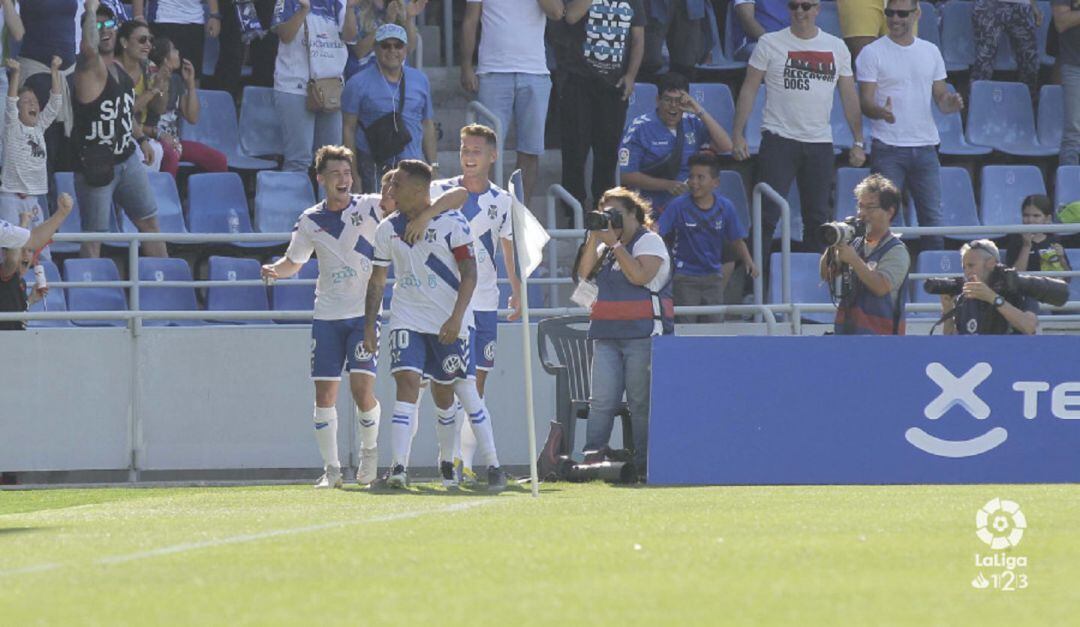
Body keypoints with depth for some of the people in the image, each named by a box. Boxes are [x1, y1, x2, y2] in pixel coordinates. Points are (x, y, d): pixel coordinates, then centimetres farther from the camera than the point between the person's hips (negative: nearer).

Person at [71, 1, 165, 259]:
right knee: (94, 235, -3)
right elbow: (89, 48, -40)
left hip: (127, 158, 8)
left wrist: (141, 138, 20)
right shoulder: (90, 67, -15)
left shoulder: (118, 67, 11)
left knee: (149, 221, 13)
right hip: (95, 165, -8)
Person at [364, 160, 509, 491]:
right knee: (407, 383, -15)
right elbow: (377, 280, 13)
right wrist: (369, 325, 9)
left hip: (448, 324, -3)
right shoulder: (388, 230, 4)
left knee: (455, 392, -2)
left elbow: (469, 274, -10)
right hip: (407, 319, 3)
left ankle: (493, 466, 8)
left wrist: (456, 318, -20)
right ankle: (398, 468, -20)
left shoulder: (451, 222, -8)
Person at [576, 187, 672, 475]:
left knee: (641, 402, -5)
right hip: (607, 334, 6)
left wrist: (614, 244, -10)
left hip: (642, 335, -6)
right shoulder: (606, 246, 20)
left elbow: (639, 275, -16)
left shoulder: (649, 242, 0)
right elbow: (584, 273, 8)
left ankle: (644, 462, -2)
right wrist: (594, 239, 0)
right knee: (602, 400, -3)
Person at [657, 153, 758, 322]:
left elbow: (737, 240, 7)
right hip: (685, 276, -3)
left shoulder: (725, 207, -1)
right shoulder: (678, 205, -7)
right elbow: (657, 230, -12)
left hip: (713, 275, 3)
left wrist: (748, 262, -5)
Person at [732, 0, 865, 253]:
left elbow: (850, 97, 12)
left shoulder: (836, 48, 9)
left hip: (820, 143, 3)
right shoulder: (770, 43, 0)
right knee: (767, 215, -8)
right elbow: (749, 90, 0)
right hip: (779, 139, -3)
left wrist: (858, 142, 7)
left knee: (818, 218, 7)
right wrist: (738, 135, -7)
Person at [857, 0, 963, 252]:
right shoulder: (872, 53, -1)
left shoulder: (930, 52, 12)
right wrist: (881, 112, -29)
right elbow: (865, 102, -7)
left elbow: (940, 96, 16)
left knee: (933, 217, 5)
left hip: (925, 147, 4)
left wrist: (950, 102, -8)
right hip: (888, 147, -4)